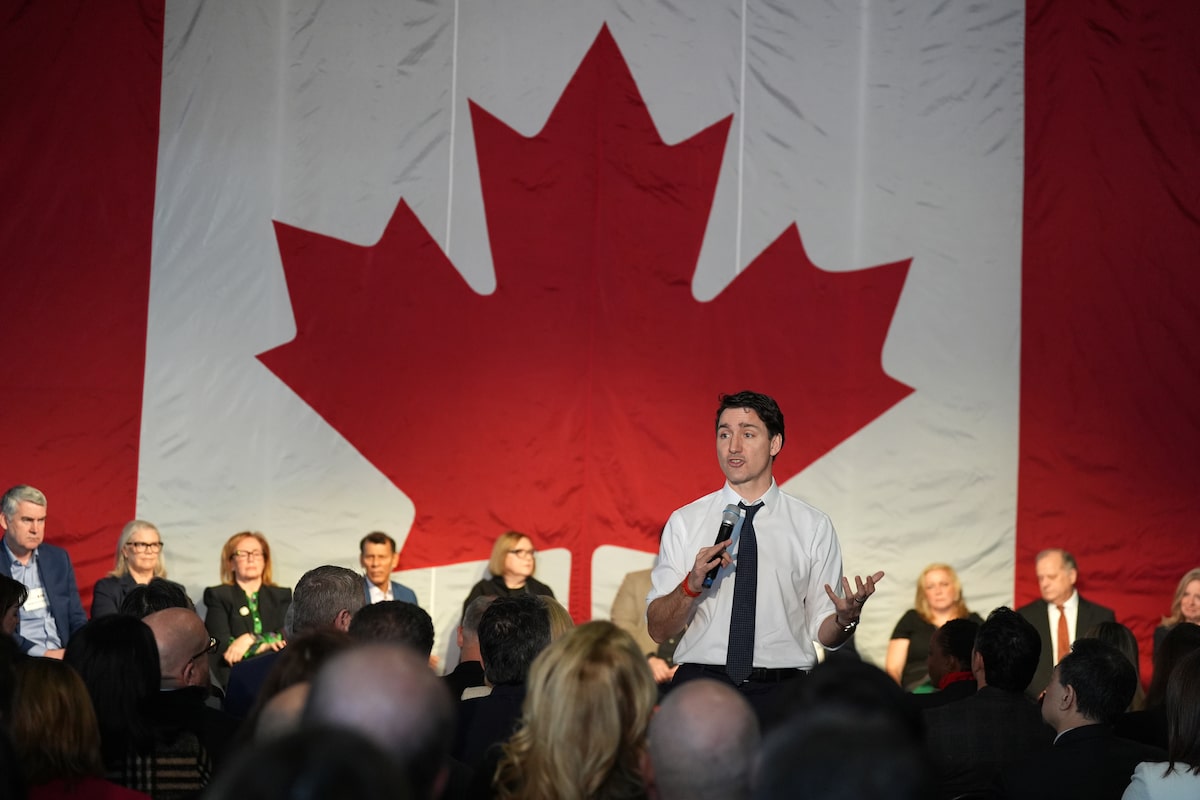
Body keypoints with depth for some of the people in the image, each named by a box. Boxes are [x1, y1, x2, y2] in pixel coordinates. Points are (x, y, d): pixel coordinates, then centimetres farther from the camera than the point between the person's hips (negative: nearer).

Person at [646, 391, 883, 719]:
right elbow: (657, 629, 6)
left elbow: (825, 634, 7)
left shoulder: (813, 527, 8)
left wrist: (846, 618, -14)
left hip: (781, 691, 0)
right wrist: (691, 585, -12)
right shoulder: (684, 523, 9)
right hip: (700, 682, 0)